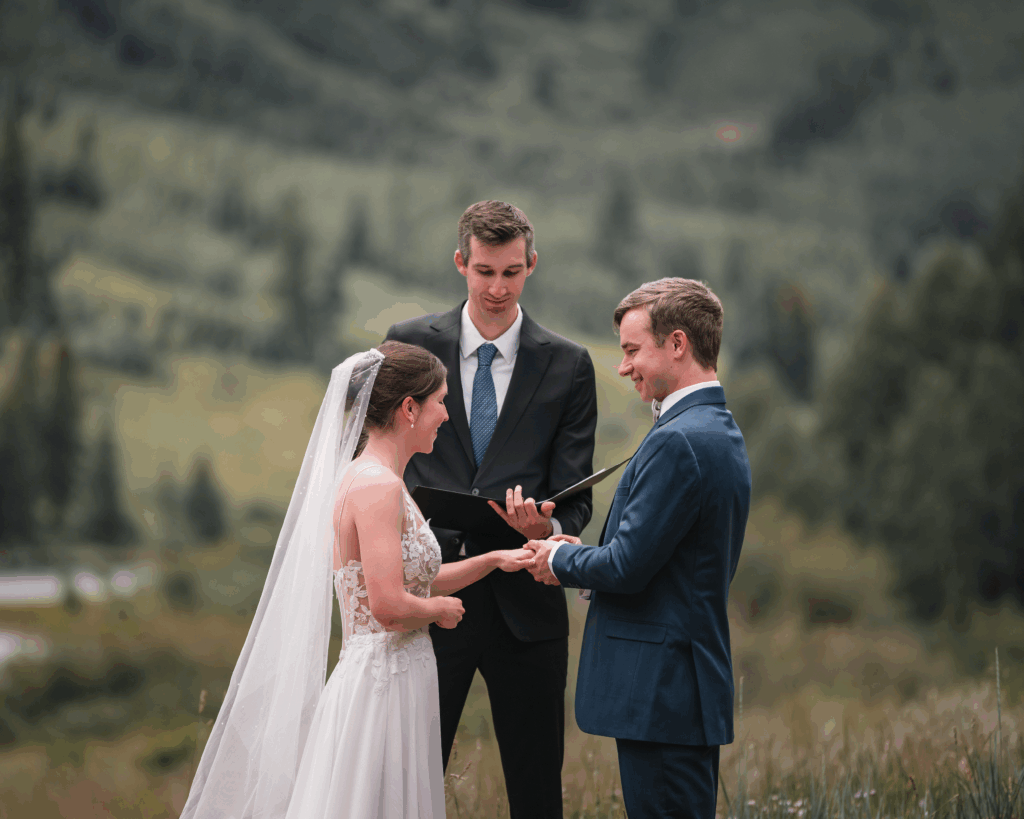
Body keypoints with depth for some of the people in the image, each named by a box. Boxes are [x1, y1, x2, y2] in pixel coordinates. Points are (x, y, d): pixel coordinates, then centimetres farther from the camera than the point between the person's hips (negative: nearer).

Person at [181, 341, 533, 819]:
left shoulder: (369, 479, 14)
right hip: (382, 686, -10)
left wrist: (492, 560, 20)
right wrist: (442, 610, -6)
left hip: (395, 683, 10)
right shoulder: (377, 487, -16)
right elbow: (390, 605, -24)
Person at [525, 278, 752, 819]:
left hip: (661, 693, -10)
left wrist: (559, 560, -1)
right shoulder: (721, 433, 16)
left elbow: (628, 566, -19)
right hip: (690, 686, 10)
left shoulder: (678, 440, -17)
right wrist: (577, 557, 10)